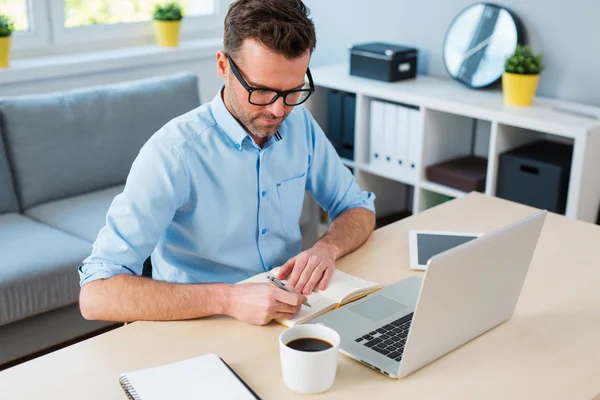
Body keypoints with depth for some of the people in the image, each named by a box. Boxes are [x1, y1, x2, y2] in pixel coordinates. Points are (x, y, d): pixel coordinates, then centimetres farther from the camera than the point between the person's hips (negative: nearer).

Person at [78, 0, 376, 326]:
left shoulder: (299, 124, -1)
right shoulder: (174, 152, -21)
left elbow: (358, 208, 10)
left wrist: (327, 248, -12)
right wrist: (228, 299, -35)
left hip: (289, 317, 4)